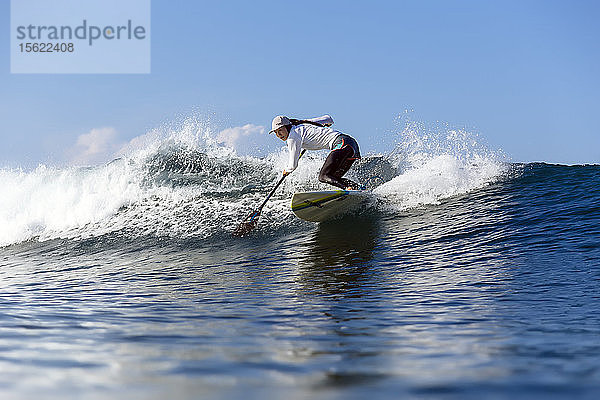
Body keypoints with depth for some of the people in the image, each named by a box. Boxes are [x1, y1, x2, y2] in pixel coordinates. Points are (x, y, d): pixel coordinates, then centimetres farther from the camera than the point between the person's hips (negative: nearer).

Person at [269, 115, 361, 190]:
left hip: (342, 143, -9)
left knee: (323, 176, -14)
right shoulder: (303, 124, 22)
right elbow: (329, 119, 29)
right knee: (334, 178, 11)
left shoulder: (293, 136, -3)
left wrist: (286, 170, 20)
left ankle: (348, 188, -35)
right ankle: (357, 187, -5)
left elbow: (293, 165, -2)